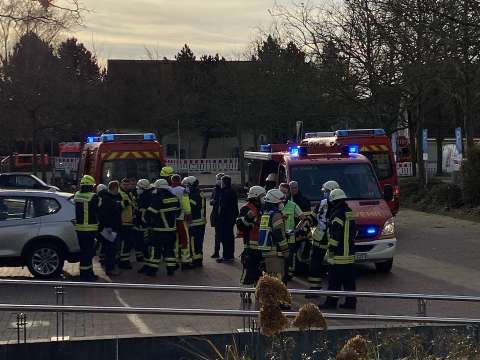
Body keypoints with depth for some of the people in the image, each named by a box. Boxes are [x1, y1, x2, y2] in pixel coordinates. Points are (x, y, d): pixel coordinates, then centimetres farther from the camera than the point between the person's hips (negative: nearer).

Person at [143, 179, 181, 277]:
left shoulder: (158, 199, -16)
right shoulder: (175, 198, 5)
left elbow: (150, 213, -16)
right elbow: (178, 211, 14)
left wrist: (147, 221, 3)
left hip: (159, 229, -6)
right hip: (172, 228, 6)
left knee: (155, 249, 1)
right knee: (169, 248, 13)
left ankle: (151, 269, 3)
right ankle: (171, 269, 13)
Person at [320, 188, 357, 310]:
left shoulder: (337, 215, -14)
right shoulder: (350, 214, 15)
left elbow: (335, 235, -19)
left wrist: (331, 248, -14)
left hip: (339, 255, -9)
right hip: (350, 254, 9)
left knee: (334, 280, -4)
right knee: (349, 280, 11)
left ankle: (331, 301, -2)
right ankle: (351, 301, 13)